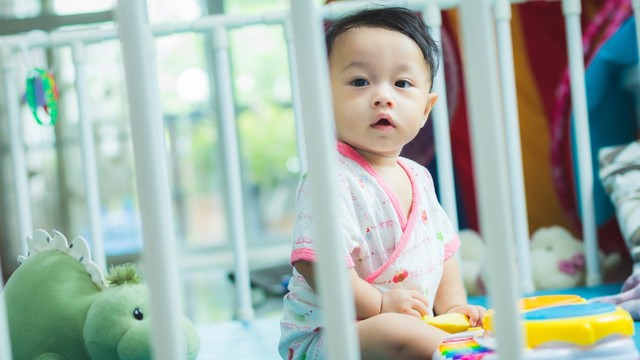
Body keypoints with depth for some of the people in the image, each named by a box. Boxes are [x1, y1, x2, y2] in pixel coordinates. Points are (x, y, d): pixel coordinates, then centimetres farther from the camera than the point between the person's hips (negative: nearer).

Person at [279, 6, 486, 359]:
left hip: (413, 321, 9)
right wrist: (378, 303, -23)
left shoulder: (418, 177, 9)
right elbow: (314, 262, -27)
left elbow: (443, 248, 19)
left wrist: (452, 305, 6)